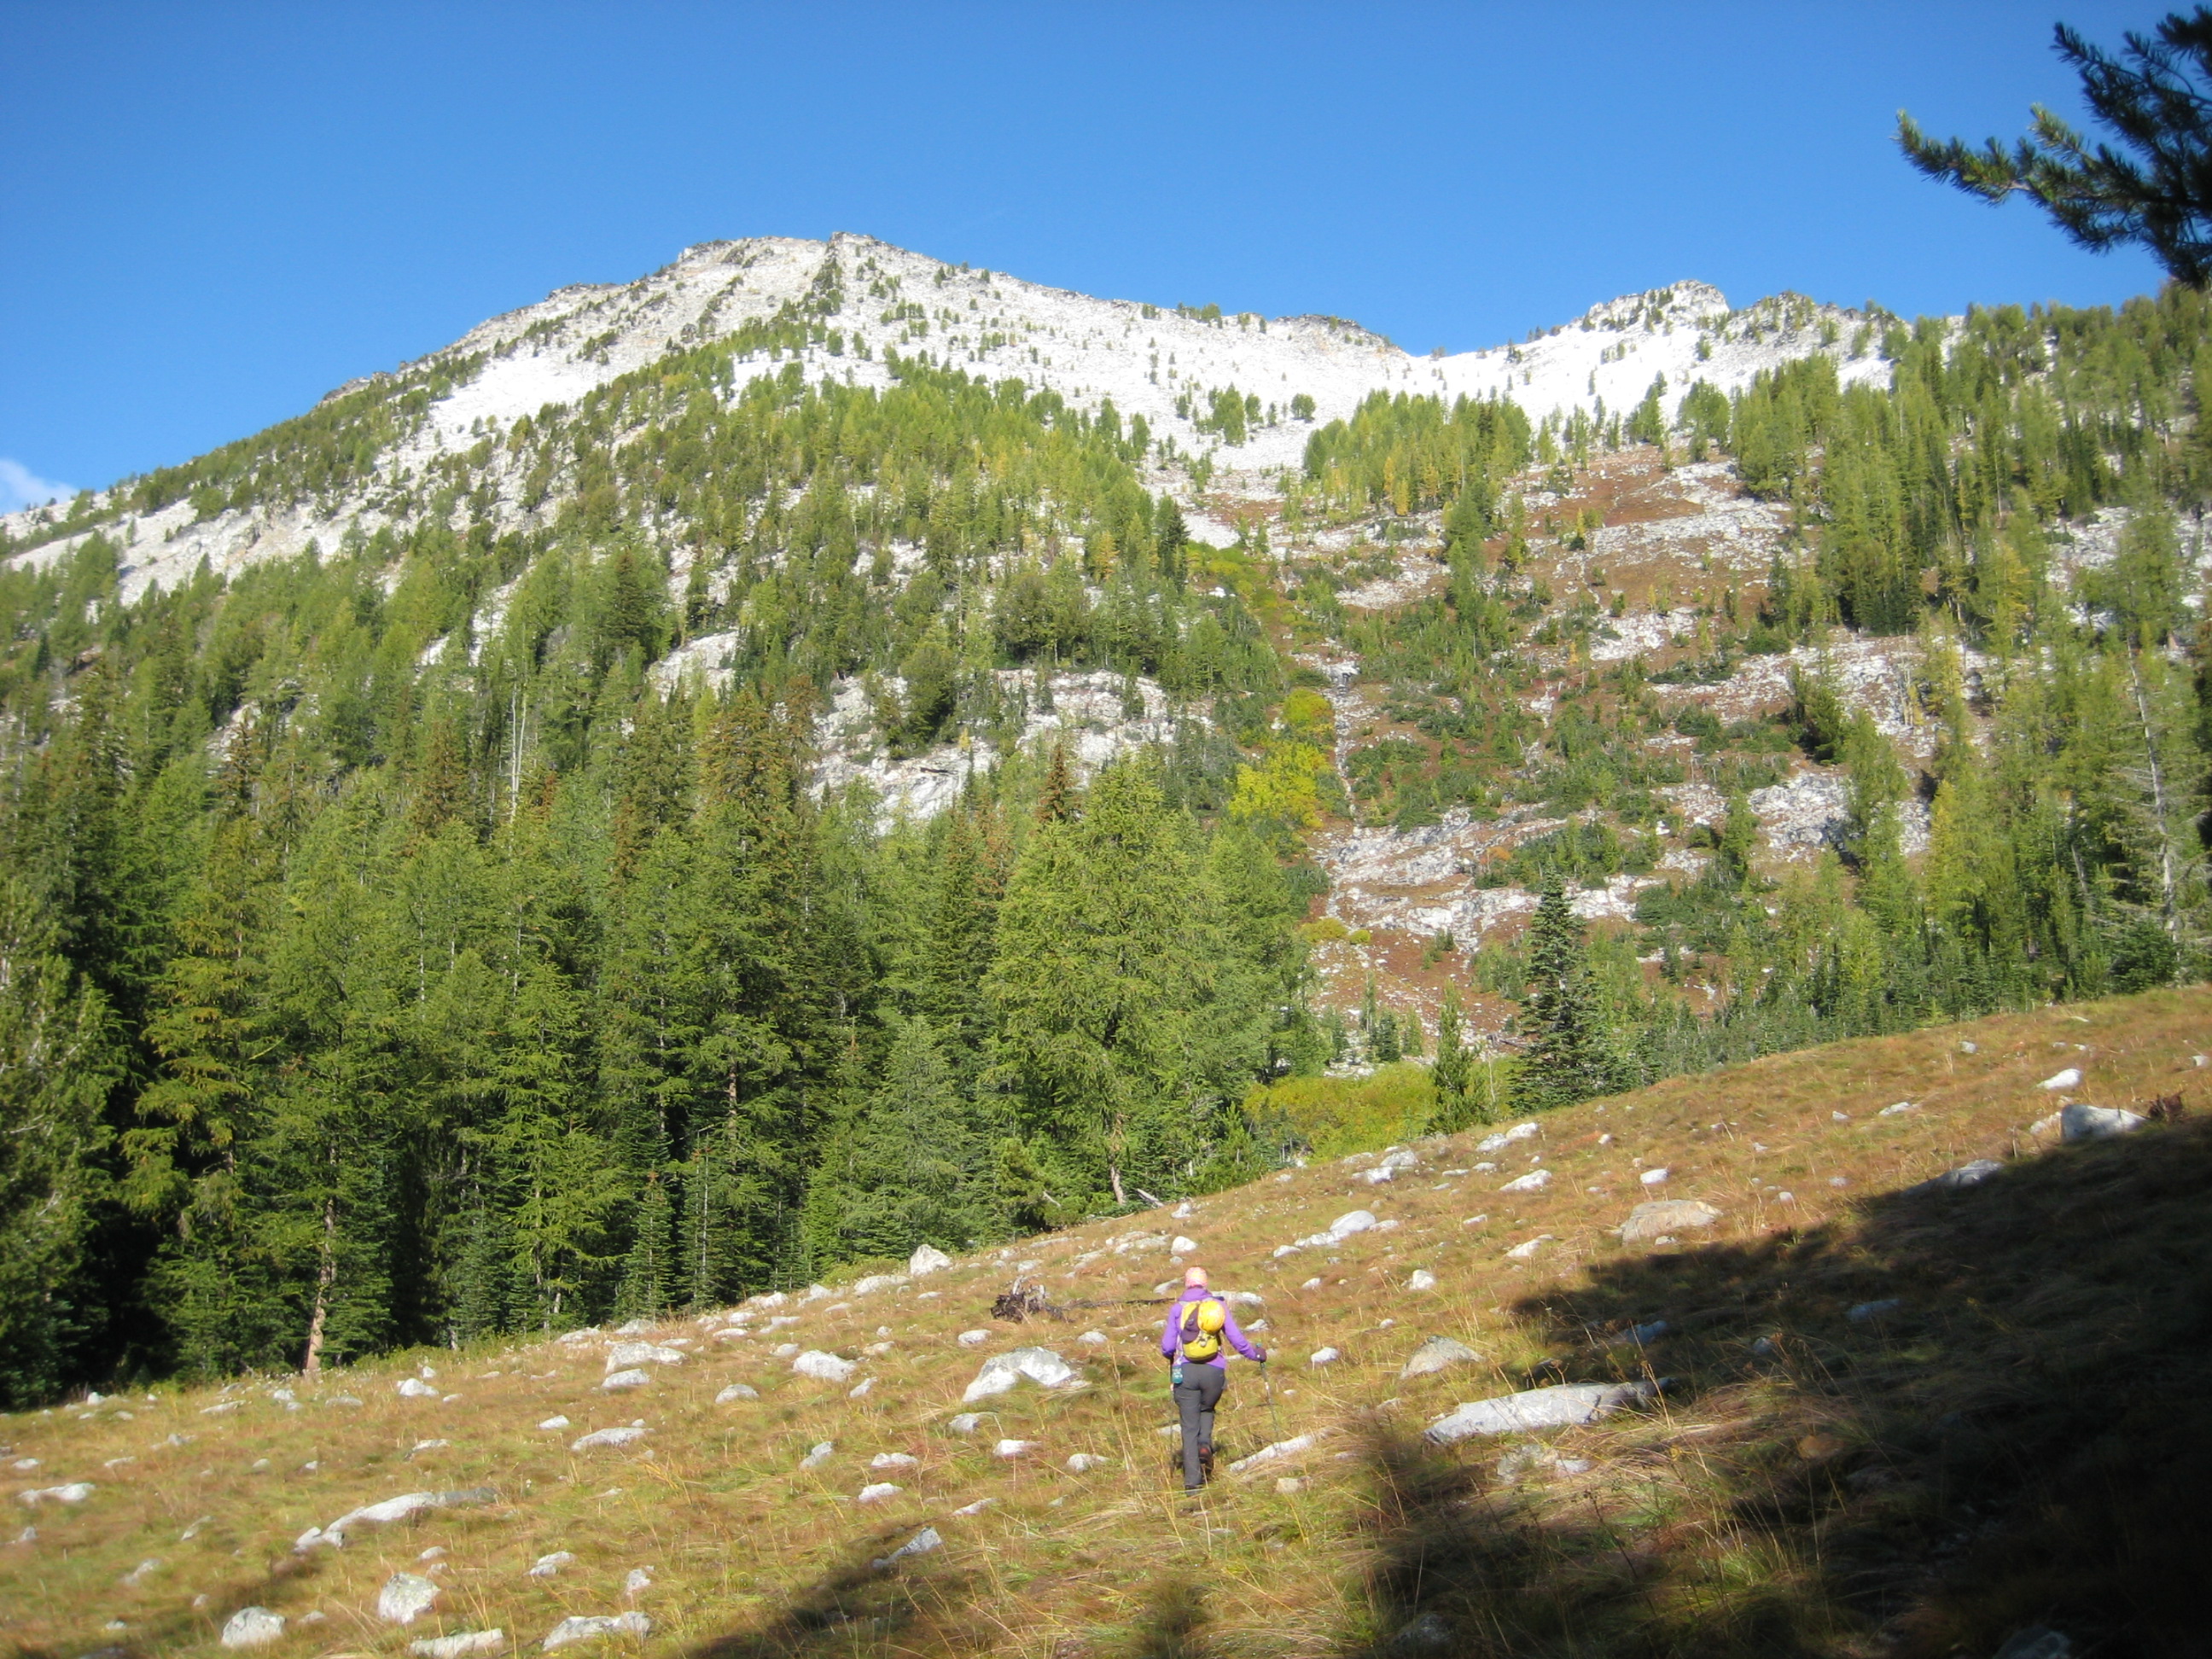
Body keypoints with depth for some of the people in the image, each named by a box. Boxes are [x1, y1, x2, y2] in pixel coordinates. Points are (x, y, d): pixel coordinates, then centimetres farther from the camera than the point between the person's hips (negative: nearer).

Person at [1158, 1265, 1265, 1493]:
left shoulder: (1178, 1308, 1)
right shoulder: (1219, 1305, 4)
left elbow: (1167, 1347, 0)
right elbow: (1237, 1339, 2)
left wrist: (1172, 1357, 23)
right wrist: (1256, 1354, 20)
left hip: (1185, 1372, -1)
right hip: (1214, 1371, 1)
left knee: (1190, 1425, 7)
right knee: (1207, 1409, 29)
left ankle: (1192, 1480, 1)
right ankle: (1205, 1443, 1)